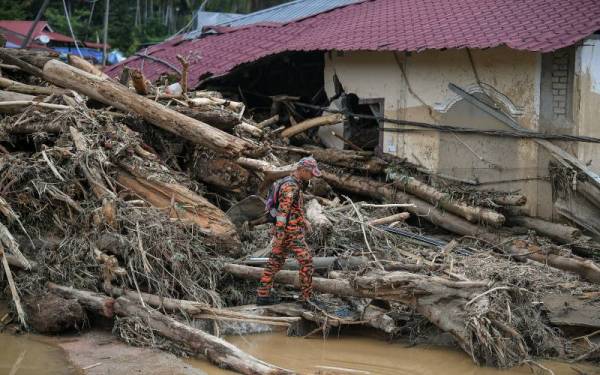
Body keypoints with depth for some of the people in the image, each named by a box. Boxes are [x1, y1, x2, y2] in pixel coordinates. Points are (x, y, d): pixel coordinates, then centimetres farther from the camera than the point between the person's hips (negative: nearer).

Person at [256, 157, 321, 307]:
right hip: (290, 232, -10)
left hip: (283, 229, 10)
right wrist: (279, 234, -25)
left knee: (275, 261, 11)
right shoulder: (290, 186, -19)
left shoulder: (292, 183, 14)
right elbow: (282, 211, -24)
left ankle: (263, 295, 12)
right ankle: (307, 297, -3)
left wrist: (303, 220, 30)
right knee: (306, 260, -5)